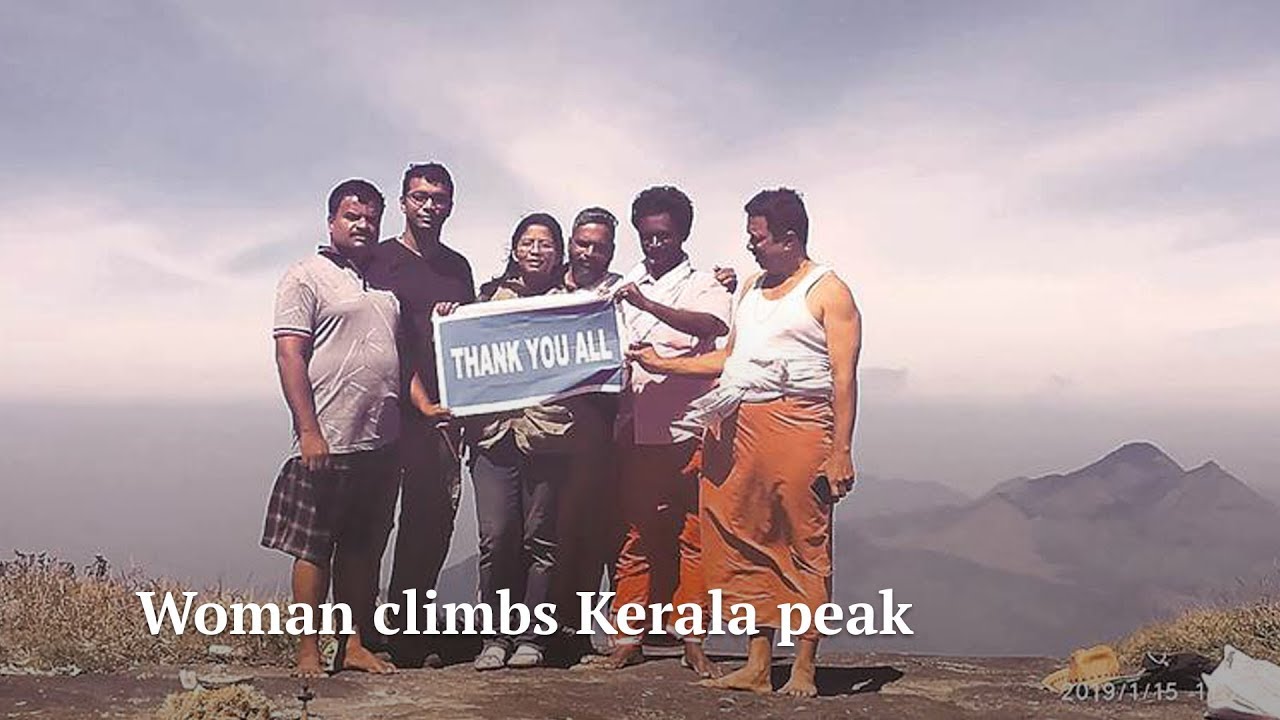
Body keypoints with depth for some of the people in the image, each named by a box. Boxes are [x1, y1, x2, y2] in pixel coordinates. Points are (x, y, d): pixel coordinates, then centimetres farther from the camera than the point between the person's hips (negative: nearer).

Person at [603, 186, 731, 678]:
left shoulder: (705, 286, 5)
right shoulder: (627, 291, 19)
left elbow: (714, 326, -18)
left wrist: (647, 305, -26)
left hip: (689, 430, -4)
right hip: (637, 431, 4)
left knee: (692, 536, 0)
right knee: (636, 535, 6)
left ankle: (693, 641, 8)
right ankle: (628, 637, 13)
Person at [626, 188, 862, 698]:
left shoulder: (828, 292, 0)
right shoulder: (752, 288, 23)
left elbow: (844, 377, -7)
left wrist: (841, 451, -14)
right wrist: (664, 365, 21)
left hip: (798, 425, -7)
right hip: (741, 428, 7)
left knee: (805, 546, -4)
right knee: (748, 544, 6)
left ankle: (804, 670, 3)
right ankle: (757, 666, 12)